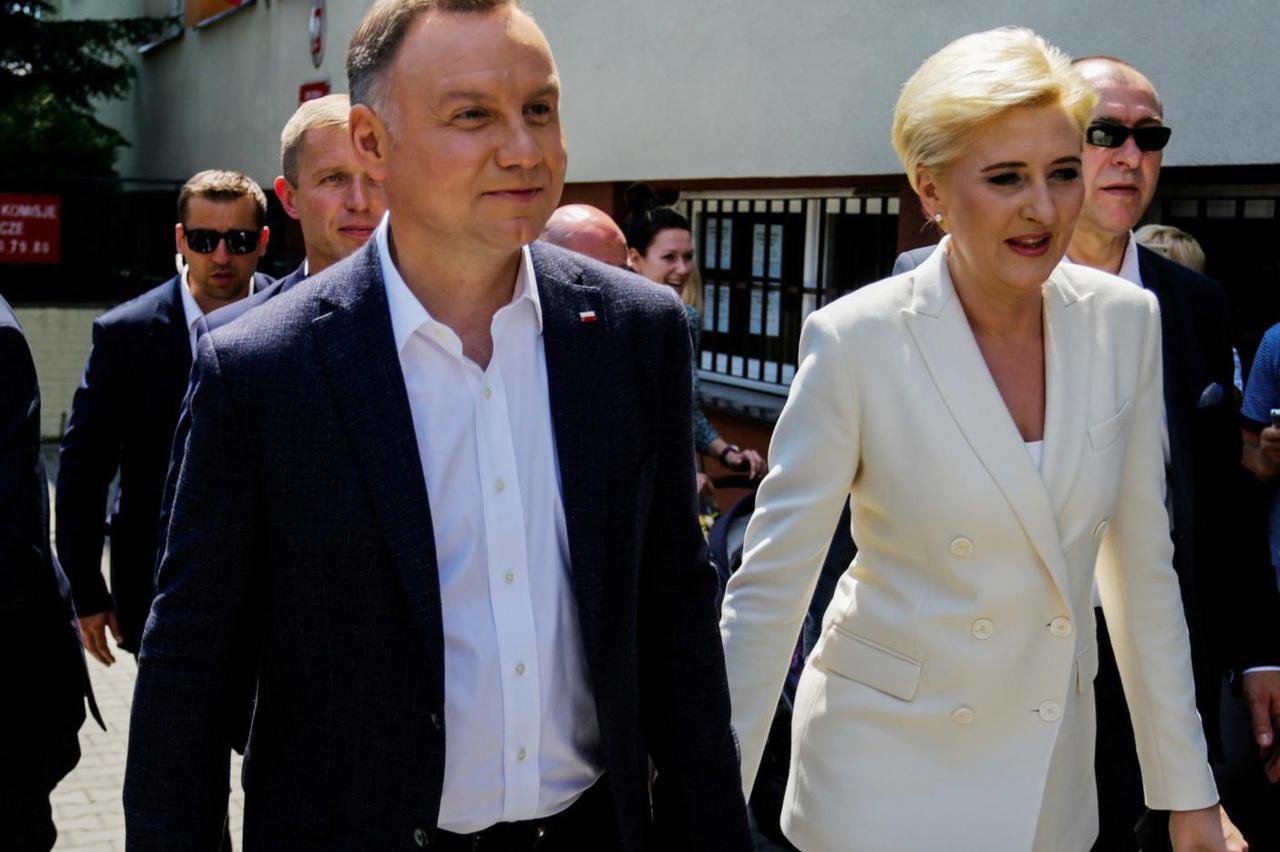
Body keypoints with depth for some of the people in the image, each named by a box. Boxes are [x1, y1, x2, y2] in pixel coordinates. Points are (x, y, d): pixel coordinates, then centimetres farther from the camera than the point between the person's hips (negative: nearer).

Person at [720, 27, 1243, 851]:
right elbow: (769, 585, -13)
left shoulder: (1125, 322, -5)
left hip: (1053, 772, 4)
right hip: (885, 779, -4)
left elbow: (1143, 568, 3)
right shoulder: (856, 341, -17)